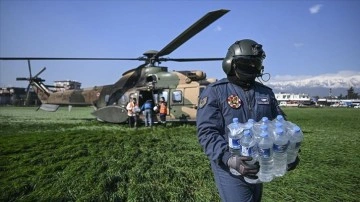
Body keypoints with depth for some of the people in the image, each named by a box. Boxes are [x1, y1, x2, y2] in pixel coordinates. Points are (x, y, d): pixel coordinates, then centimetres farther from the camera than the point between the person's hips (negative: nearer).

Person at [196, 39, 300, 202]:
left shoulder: (266, 92, 6)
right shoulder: (215, 92, -11)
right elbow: (207, 132, -19)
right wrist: (228, 158, -32)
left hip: (258, 167, 6)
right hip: (230, 167, -6)